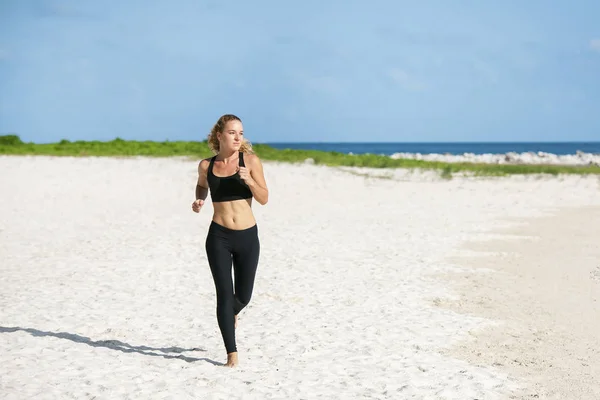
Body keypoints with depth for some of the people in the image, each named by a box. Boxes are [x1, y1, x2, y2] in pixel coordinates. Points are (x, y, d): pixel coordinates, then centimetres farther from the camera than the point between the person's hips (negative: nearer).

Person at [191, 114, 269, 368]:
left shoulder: (250, 161, -2)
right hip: (218, 237, 0)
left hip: (248, 237, 0)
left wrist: (249, 180, -20)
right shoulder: (207, 165, 2)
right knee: (224, 294, -6)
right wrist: (199, 200, 3)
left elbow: (264, 199, -3)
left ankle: (231, 314, 47)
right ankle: (232, 353, 3)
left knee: (243, 296, 10)